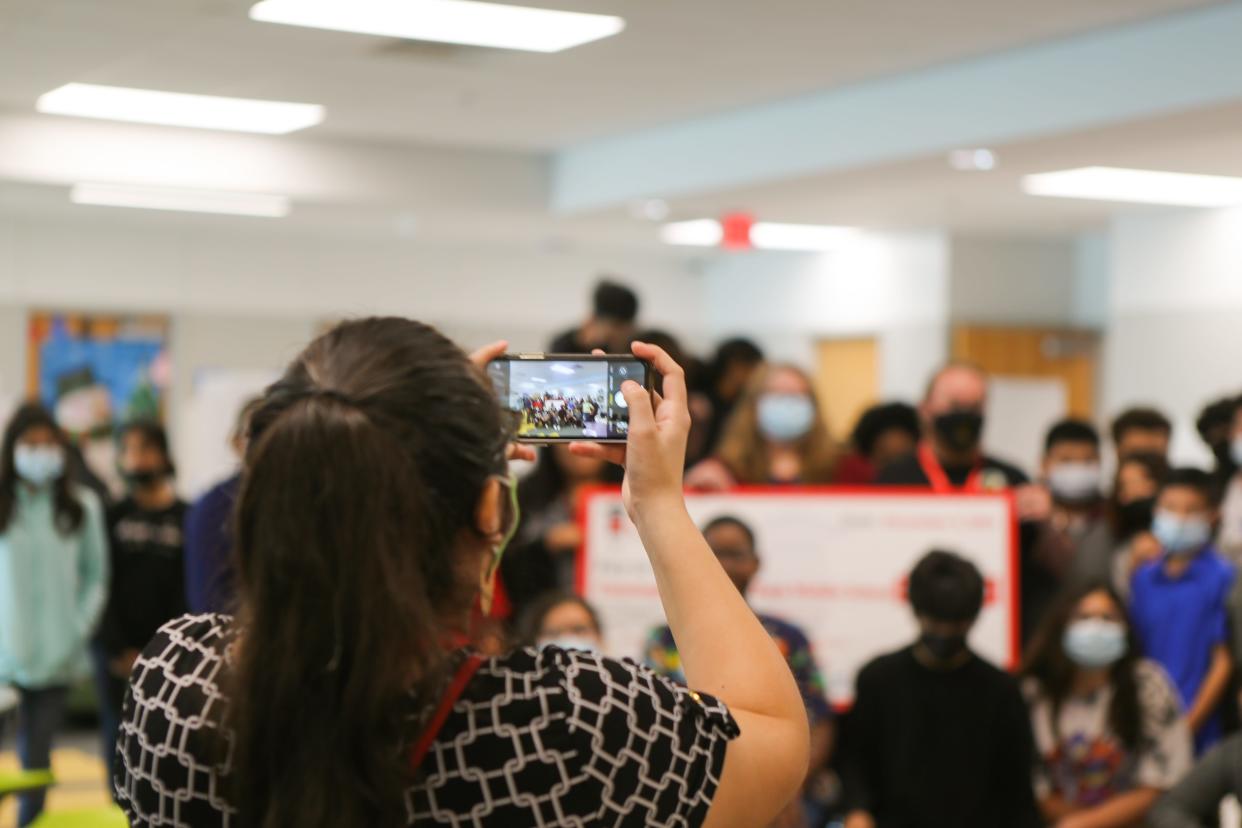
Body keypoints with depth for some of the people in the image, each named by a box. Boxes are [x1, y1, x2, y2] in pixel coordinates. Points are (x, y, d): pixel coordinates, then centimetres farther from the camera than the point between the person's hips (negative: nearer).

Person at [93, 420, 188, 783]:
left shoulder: (185, 518, 2)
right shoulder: (112, 515, 5)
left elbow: (187, 591, 0)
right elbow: (101, 586, 3)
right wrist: (120, 650, -4)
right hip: (118, 654, 1)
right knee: (118, 741, 2)